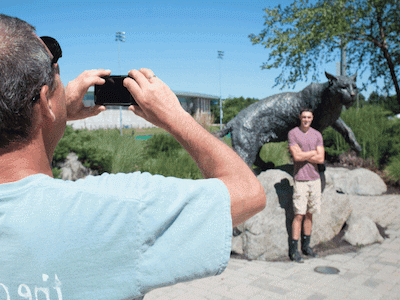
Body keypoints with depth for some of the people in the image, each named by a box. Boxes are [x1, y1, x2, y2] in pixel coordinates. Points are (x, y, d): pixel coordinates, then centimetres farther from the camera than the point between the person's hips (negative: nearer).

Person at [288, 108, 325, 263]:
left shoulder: (317, 135, 9)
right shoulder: (293, 133, -3)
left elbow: (321, 159, -1)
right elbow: (297, 156, -16)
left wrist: (302, 154, -8)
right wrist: (314, 152, -4)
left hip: (315, 178, 5)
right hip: (300, 180, -4)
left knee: (310, 214, 10)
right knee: (299, 215, -5)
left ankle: (306, 246, 22)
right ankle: (293, 249, 3)